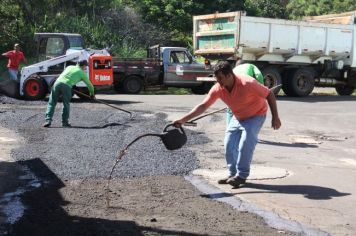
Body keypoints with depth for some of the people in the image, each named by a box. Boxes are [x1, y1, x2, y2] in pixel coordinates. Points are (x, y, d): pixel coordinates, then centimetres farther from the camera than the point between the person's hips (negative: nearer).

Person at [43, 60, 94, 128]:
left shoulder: (69, 67, 27)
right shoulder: (82, 73, 16)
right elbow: (89, 84, 26)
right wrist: (92, 93, 42)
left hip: (58, 82, 3)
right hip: (66, 86, -3)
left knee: (51, 103, 6)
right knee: (66, 105, 13)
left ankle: (48, 120, -1)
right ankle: (65, 122, 15)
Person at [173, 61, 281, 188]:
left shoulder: (248, 83, -34)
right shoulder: (218, 88, -19)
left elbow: (269, 94, -23)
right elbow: (203, 106, -15)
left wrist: (275, 117, -23)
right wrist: (183, 120, -22)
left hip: (256, 116, -5)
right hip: (238, 118, 6)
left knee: (245, 143, -20)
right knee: (229, 144, -3)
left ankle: (241, 175, -8)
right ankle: (233, 173, 11)